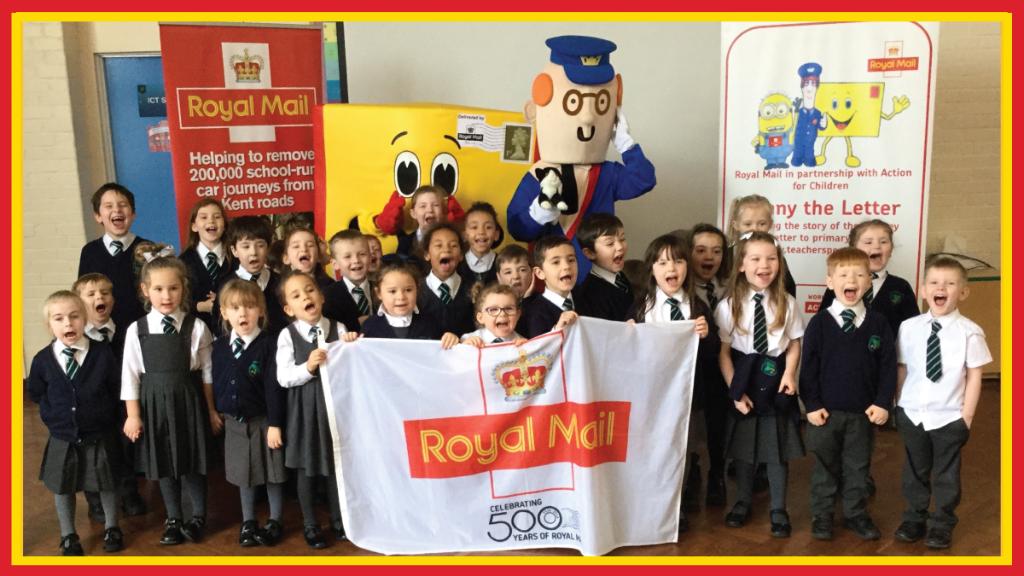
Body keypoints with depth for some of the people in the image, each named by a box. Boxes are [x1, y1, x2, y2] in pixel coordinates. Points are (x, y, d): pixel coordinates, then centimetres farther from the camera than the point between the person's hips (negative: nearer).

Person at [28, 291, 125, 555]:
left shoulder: (103, 353, -14)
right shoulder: (43, 359, -9)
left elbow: (115, 389, -3)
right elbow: (36, 393, 7)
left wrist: (105, 415, -1)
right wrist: (53, 416, 5)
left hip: (100, 436, -1)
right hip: (62, 439, 1)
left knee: (107, 484, 14)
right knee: (63, 488, 15)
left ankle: (111, 528, 36)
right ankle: (68, 536, 34)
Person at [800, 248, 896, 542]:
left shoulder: (878, 324, -1)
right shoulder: (819, 322, -6)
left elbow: (888, 366, 1)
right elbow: (808, 367, -5)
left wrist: (883, 403, -6)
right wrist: (811, 404, -9)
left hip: (863, 412, 2)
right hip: (825, 411, -1)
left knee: (858, 467, 13)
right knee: (825, 467, 11)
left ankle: (856, 514, 29)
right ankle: (822, 515, 23)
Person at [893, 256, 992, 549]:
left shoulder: (969, 332, -14)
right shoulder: (908, 328, -6)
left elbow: (974, 377, -7)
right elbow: (901, 369, 1)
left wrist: (966, 417, -6)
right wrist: (899, 405, 2)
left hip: (949, 418, -2)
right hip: (912, 415, 2)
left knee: (946, 473, 13)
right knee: (914, 470, 18)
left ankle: (942, 524, 32)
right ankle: (914, 518, 36)